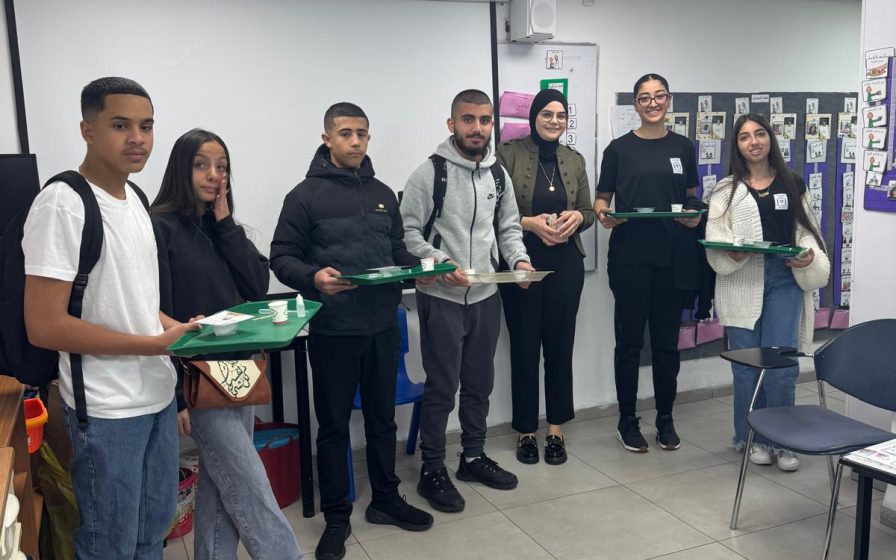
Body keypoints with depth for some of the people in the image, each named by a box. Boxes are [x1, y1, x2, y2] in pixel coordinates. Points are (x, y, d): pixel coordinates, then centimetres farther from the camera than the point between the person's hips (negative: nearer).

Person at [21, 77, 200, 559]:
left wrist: (177, 328, 1)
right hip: (107, 410, -8)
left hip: (158, 393, 8)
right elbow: (44, 326, -22)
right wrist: (156, 344, -20)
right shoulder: (62, 205, -18)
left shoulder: (133, 198, 9)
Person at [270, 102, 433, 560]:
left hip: (383, 326, 5)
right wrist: (313, 277, -28)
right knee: (333, 425, 7)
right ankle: (336, 517, 21)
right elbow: (282, 257, -8)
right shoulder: (305, 195, -5)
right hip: (333, 331, -5)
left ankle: (386, 500, 33)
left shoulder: (383, 194, 11)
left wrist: (419, 268, -5)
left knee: (382, 418, 16)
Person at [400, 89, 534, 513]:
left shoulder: (499, 174, 9)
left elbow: (509, 227, 14)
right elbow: (408, 231, -10)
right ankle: (432, 470, 16)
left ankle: (473, 457, 32)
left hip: (486, 296, 6)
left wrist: (518, 260, -4)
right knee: (441, 387, 1)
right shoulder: (430, 173, -9)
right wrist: (440, 263, -22)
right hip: (441, 298, -5)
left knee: (480, 382, 16)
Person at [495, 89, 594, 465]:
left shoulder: (575, 160, 11)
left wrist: (577, 217, -7)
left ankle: (556, 429, 19)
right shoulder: (509, 153, -3)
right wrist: (529, 223, -18)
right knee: (524, 345, 3)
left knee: (560, 344, 7)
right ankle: (526, 431, 17)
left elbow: (588, 211, 15)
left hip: (565, 263, 3)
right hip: (521, 263, -3)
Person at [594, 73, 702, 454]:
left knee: (667, 340, 9)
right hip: (630, 255, -2)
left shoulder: (682, 148, 11)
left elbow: (691, 197, 16)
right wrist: (603, 215, -18)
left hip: (673, 256, 2)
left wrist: (694, 215, -6)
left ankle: (665, 419, 22)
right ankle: (627, 420, 15)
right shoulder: (619, 148, 3)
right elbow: (601, 198, 4)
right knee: (630, 340, 3)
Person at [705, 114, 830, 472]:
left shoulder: (792, 185, 14)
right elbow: (714, 240, 0)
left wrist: (810, 257, -8)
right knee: (747, 367, 3)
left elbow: (806, 230, 12)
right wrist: (732, 253, -21)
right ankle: (752, 438, 19)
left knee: (781, 366, -6)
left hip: (784, 282, 1)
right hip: (741, 285, -1)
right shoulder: (726, 190, 8)